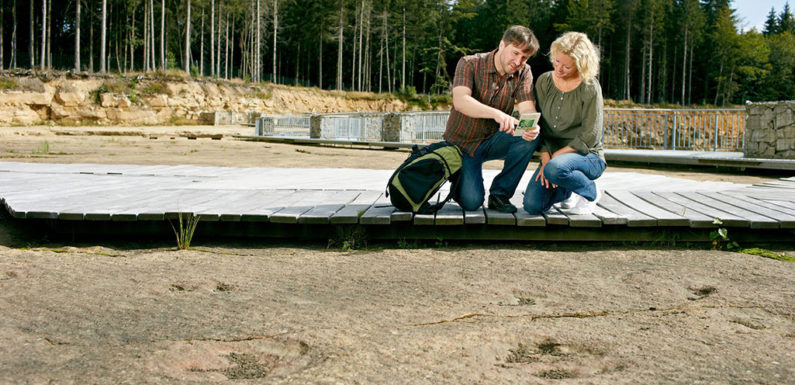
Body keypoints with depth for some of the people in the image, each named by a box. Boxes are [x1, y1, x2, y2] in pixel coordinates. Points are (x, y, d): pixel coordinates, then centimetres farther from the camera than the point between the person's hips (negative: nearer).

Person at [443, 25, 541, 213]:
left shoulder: (523, 72, -3)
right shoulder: (469, 64, -15)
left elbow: (527, 108, -16)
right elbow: (460, 101, -32)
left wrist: (531, 126, -41)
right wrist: (496, 113, -48)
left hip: (493, 141, 4)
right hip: (463, 142, -4)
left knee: (530, 137, -26)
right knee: (471, 202, -21)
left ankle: (500, 193, -10)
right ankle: (460, 180, 16)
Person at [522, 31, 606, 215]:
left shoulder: (590, 88, -11)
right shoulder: (544, 81, 1)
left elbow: (590, 136, -14)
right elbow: (539, 125, 0)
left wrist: (555, 157, -17)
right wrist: (545, 159, -14)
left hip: (588, 156, -4)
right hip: (552, 154, 5)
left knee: (555, 168, -38)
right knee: (532, 205, -16)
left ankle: (590, 192, -5)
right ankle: (566, 191, 19)